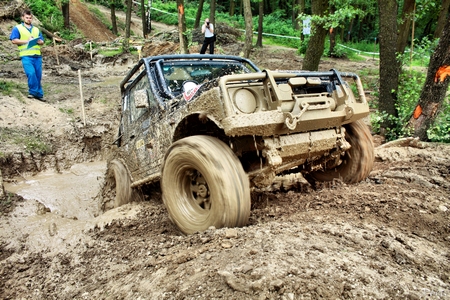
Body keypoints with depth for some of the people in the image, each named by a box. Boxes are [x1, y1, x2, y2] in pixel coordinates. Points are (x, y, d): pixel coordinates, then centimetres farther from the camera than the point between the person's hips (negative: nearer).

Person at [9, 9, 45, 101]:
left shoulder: (36, 29, 23)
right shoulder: (17, 28, 9)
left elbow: (42, 41, 20)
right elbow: (14, 40, -1)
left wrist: (39, 42, -4)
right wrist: (27, 41, -10)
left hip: (37, 56, 4)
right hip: (26, 56, -4)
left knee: (38, 75, 3)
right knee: (31, 73, -19)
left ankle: (35, 93, 15)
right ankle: (36, 92, -7)